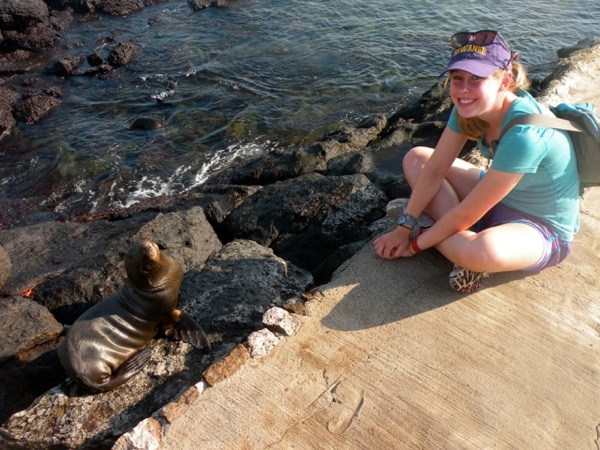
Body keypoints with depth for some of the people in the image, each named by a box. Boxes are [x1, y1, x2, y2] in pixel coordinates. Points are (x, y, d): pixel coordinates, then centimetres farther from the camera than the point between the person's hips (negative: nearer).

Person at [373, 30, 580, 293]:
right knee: (415, 158, -1)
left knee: (484, 250, -44)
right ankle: (462, 241, -10)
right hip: (499, 200, 8)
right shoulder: (469, 106, -12)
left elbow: (467, 213, -28)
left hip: (543, 228, -8)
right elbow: (434, 169, -8)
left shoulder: (524, 134, -34)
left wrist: (415, 243, -18)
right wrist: (403, 229, -10)